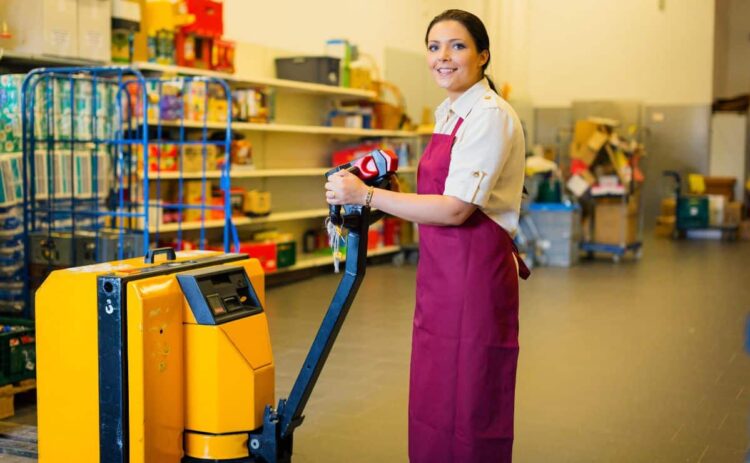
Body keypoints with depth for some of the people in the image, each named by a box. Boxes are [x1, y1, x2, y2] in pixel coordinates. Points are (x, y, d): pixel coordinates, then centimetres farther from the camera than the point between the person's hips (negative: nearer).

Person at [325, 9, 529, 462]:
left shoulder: (490, 114, -14)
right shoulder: (448, 113, 15)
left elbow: (455, 209, -21)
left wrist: (366, 195, -18)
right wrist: (373, 195, 14)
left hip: (475, 272, -9)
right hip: (442, 273, 9)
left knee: (466, 409, -2)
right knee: (432, 404, 15)